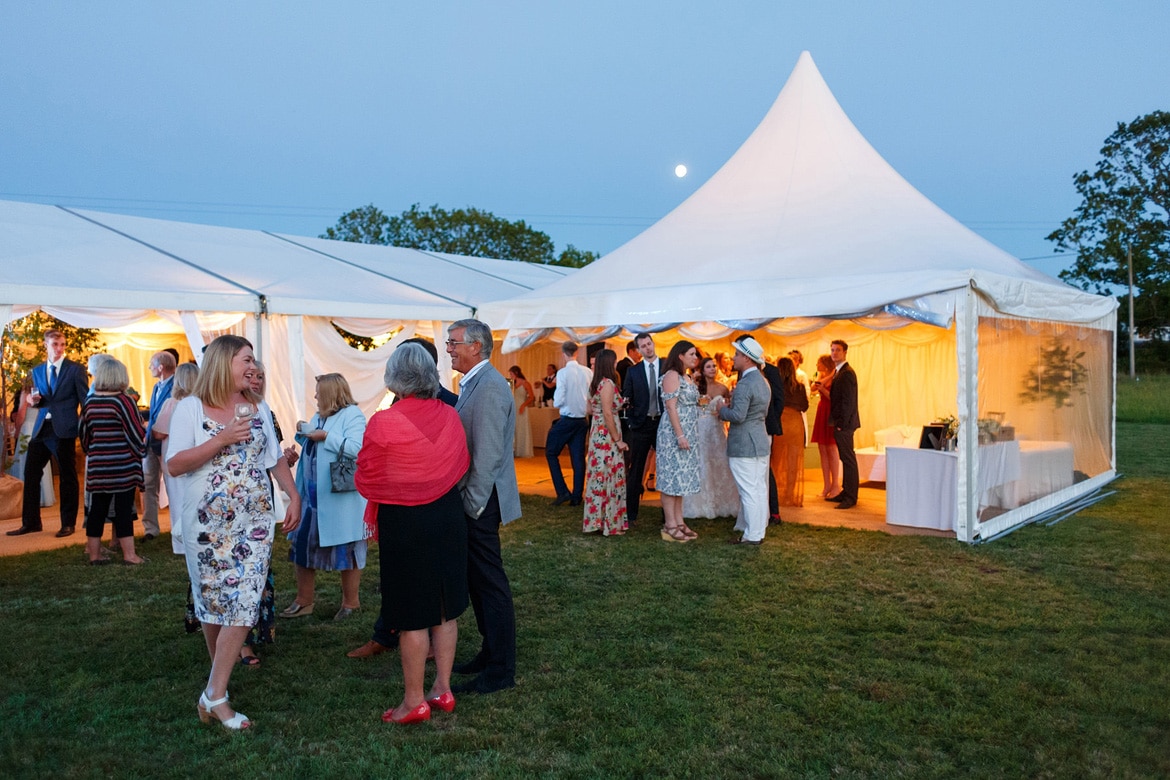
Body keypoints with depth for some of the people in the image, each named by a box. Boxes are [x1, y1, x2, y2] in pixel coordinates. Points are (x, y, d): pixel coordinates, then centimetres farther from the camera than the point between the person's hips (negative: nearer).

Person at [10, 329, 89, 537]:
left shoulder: (75, 369, -2)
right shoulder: (37, 371, 13)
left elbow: (85, 399, -3)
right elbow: (39, 401, 20)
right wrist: (34, 401, -4)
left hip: (64, 429, -5)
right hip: (41, 428, 5)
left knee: (67, 477, 2)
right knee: (31, 473, 7)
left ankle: (68, 524, 12)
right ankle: (30, 522, 18)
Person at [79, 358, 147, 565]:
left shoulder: (89, 402, 5)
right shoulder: (123, 401, -11)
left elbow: (84, 433, 13)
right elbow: (136, 434, -11)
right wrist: (140, 453, 3)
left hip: (97, 465, 5)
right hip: (123, 466, -5)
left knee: (97, 509, 10)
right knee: (124, 509, -2)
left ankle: (94, 554, 18)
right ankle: (129, 555, 2)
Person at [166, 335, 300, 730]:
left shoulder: (258, 408, 9)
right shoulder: (191, 409, -4)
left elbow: (275, 458, 16)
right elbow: (174, 464, -11)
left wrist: (294, 495, 5)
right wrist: (222, 439, -18)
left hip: (254, 521, 3)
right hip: (208, 523, -3)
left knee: (243, 603, -6)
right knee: (212, 602, 8)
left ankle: (215, 696, 0)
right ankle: (222, 670, 30)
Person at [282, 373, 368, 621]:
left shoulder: (352, 415, -11)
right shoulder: (319, 416, 15)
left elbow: (356, 448, -24)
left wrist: (326, 437, -21)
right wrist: (303, 434, 4)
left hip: (340, 496, -8)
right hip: (311, 494, 8)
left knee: (345, 549, 4)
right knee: (302, 544, 11)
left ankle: (350, 601, 19)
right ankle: (304, 600, 24)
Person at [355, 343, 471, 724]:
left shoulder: (383, 423, -17)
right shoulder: (450, 416, -4)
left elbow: (366, 481, -8)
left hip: (403, 523, -5)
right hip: (448, 516, 5)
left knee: (412, 614, 5)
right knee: (444, 607, 15)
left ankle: (414, 701, 17)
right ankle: (443, 689, 27)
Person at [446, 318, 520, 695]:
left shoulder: (490, 387, -18)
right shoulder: (473, 384, 13)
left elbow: (488, 455, -23)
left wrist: (472, 504, -19)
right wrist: (465, 499, 14)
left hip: (480, 502, -10)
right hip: (471, 499, 10)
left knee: (490, 583, -1)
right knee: (477, 580, 18)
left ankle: (500, 671, 10)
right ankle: (491, 652, 32)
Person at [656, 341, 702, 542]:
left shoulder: (686, 377, 16)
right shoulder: (672, 375, -12)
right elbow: (671, 407, -18)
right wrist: (680, 435, -22)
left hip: (687, 434, 9)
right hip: (674, 434, -9)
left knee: (681, 477, 11)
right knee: (672, 477, -5)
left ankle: (679, 522, 16)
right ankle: (670, 525, 0)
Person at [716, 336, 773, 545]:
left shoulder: (745, 384, -19)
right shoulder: (763, 381, 12)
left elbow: (738, 416, -25)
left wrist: (721, 409, -6)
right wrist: (734, 401, 15)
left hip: (744, 446, -10)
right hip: (761, 442, 10)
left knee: (749, 491, -3)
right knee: (759, 489, 13)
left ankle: (752, 536, 2)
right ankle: (759, 531, 21)